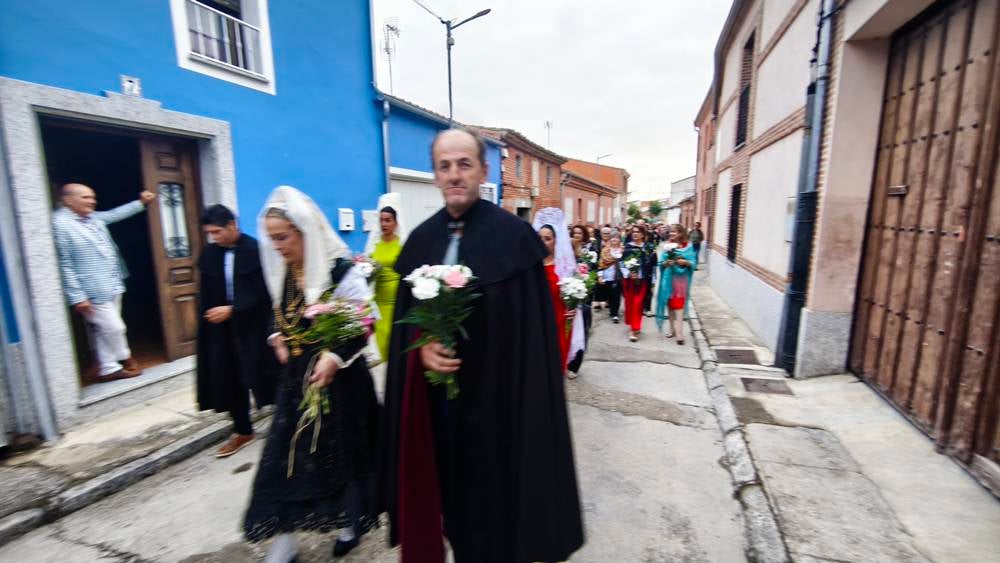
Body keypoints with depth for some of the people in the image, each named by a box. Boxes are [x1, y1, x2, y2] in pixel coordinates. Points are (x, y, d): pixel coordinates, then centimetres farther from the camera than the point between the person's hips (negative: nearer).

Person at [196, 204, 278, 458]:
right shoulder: (209, 254, 4)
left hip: (255, 326, -5)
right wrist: (205, 324, 7)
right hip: (221, 328, 5)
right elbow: (205, 295, 9)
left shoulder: (256, 250, -12)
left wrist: (232, 309, -18)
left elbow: (263, 293, -14)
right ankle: (242, 430, 26)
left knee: (264, 376, 3)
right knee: (230, 380, 10)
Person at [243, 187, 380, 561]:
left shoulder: (340, 269, -18)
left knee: (341, 452, 12)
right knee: (285, 454, 10)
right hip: (296, 376, 6)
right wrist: (277, 339, -1)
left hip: (337, 376, -6)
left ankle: (351, 521, 39)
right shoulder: (283, 272, 4)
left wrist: (334, 359, -25)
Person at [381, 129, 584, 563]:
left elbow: (532, 325, -10)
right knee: (451, 484, 21)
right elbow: (405, 317, 7)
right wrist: (422, 348, -12)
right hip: (436, 391, 5)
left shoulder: (515, 235, -10)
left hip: (495, 392, -4)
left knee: (495, 488, 13)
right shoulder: (421, 239, 4)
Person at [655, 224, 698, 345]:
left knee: (679, 307, -6)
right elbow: (660, 262, 3)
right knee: (670, 305, 11)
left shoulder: (689, 247, -1)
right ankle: (672, 329, 24)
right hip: (668, 280, 3)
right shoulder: (667, 247, 6)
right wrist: (666, 263, -18)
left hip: (681, 280, -3)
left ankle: (679, 335, -6)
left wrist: (685, 262, -22)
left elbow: (694, 264, -3)